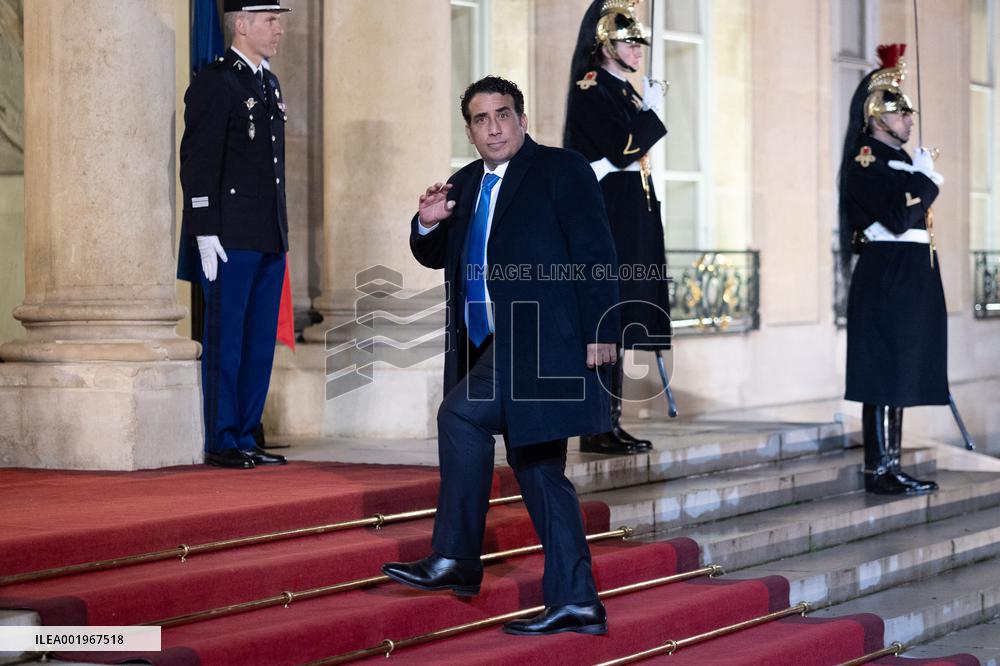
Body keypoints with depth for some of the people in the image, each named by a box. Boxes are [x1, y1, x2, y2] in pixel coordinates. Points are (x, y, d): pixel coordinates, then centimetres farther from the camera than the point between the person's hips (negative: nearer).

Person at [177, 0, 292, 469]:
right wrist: (205, 234, -18)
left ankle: (245, 438, 16)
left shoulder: (268, 84, 18)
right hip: (230, 238, -8)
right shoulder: (213, 83, -8)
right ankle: (220, 442, 3)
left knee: (260, 343, 9)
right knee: (225, 341, -3)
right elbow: (198, 163, -12)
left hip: (269, 239, 8)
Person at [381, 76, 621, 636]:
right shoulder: (467, 184, 18)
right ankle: (575, 603, 10)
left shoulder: (561, 169, -2)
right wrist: (429, 225, -3)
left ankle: (455, 560, -12)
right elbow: (436, 256, 20)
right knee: (538, 470, 7)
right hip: (496, 345, 8)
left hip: (543, 338, -8)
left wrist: (601, 332, -15)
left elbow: (595, 254, -8)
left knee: (461, 414, -20)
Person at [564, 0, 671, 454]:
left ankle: (612, 421, 13)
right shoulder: (589, 91, -9)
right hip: (606, 220, -9)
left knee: (620, 324, 9)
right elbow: (621, 149, -20)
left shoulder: (627, 92, 18)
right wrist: (652, 111, -10)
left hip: (633, 221, 9)